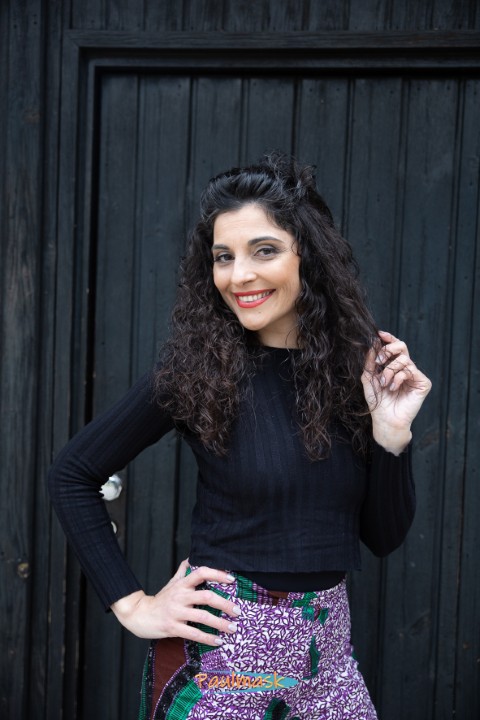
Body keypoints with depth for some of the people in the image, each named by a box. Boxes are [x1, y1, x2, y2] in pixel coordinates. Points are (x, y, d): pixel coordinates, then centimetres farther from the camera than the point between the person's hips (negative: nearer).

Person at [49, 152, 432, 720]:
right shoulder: (197, 369, -12)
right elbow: (71, 474, -5)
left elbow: (384, 537, 0)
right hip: (221, 645, -3)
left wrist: (391, 432, -14)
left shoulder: (363, 367, -4)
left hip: (325, 645, 3)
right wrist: (131, 604, -7)